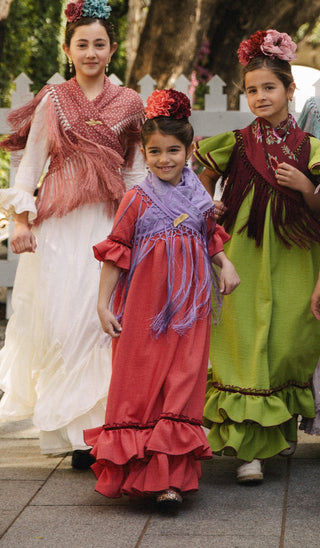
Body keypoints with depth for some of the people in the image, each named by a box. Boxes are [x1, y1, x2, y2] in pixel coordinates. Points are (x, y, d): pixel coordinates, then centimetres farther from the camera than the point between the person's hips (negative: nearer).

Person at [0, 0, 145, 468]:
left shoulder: (128, 104, 10)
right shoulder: (52, 100, 8)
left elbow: (134, 171, 14)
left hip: (108, 221, 0)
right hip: (56, 221, 0)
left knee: (98, 316, -7)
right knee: (57, 317, -4)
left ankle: (93, 423, 1)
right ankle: (66, 426, 9)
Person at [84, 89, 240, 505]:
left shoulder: (200, 198, 8)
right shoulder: (138, 200, -3)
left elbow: (211, 238, 23)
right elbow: (116, 253, -2)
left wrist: (226, 264, 5)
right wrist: (103, 303, -6)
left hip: (189, 308, 3)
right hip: (145, 308, -2)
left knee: (183, 382, -3)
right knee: (140, 384, 0)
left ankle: (170, 476, -1)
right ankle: (135, 469, 13)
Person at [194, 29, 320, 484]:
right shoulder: (234, 145, 3)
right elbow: (202, 193, 14)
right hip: (243, 259, -1)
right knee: (244, 346, -6)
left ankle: (284, 425, 30)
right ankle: (249, 449, -2)